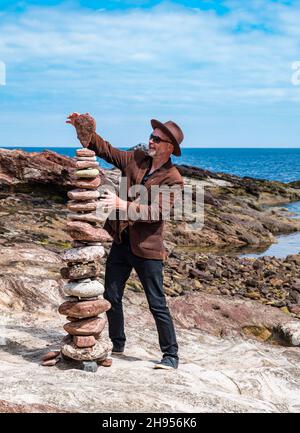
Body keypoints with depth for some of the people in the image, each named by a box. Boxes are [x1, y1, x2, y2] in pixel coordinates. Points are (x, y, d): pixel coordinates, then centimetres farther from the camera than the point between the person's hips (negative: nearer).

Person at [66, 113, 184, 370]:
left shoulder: (173, 180, -12)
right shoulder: (136, 159, 5)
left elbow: (156, 212, -22)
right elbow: (105, 149, 12)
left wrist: (122, 205, -29)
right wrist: (85, 131, -3)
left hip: (147, 247, -6)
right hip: (121, 242, 6)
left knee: (158, 305, 1)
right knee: (111, 298, 14)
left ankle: (171, 356, 15)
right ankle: (117, 345, 34)